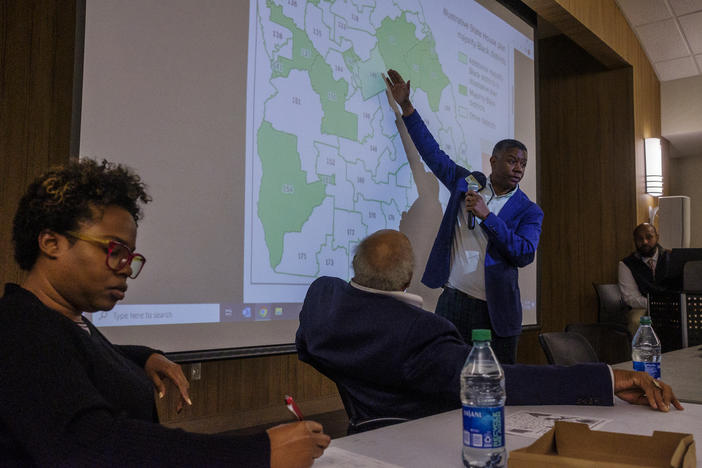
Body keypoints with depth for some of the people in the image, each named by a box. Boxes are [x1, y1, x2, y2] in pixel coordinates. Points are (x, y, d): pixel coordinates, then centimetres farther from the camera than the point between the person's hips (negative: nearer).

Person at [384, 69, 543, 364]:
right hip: (453, 300, 2)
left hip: (495, 311, -1)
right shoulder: (467, 182, 8)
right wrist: (406, 106, 15)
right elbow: (433, 152, 15)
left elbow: (525, 254, -12)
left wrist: (487, 215, -19)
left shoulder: (528, 211, 2)